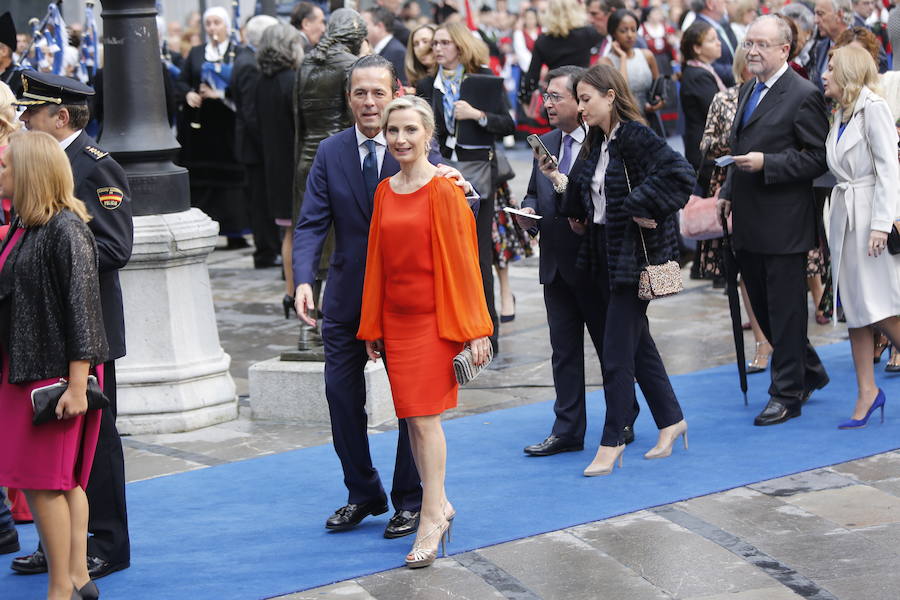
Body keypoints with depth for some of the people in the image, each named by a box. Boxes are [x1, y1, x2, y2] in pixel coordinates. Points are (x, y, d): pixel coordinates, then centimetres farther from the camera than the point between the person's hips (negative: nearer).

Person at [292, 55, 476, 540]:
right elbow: (311, 224, -3)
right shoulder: (331, 153, 1)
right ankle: (362, 494, 25)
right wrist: (304, 280, -19)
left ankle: (409, 500, 20)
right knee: (342, 395, 7)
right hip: (348, 296, 3)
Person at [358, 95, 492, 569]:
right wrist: (371, 327, 13)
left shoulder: (444, 192, -10)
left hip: (433, 318, -6)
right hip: (395, 319, 6)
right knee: (413, 418, 9)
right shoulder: (384, 192, 8)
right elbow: (377, 261, 13)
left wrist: (475, 330, -11)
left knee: (424, 417, -8)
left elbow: (462, 262, -10)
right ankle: (439, 503, 22)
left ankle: (431, 522, -2)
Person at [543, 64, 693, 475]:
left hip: (635, 255, -9)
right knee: (636, 341, 17)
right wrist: (560, 181, 2)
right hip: (607, 255, 9)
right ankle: (670, 420, 30)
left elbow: (680, 173, -29)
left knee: (617, 351, -5)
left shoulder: (635, 136, -18)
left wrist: (644, 210, -24)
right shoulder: (597, 142, 10)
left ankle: (611, 443, 3)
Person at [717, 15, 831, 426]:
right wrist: (729, 192, 13)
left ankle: (787, 394, 9)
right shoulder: (747, 92, 15)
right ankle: (809, 372, 31)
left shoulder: (803, 96, -12)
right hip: (749, 223, 9)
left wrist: (765, 163, -21)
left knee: (785, 310, 0)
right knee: (763, 308, 15)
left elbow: (818, 157, -15)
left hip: (784, 224, -9)